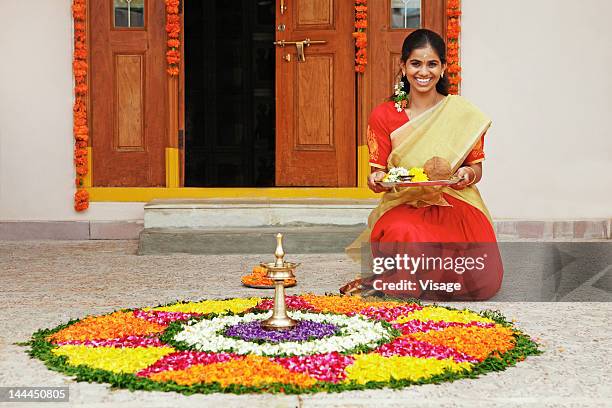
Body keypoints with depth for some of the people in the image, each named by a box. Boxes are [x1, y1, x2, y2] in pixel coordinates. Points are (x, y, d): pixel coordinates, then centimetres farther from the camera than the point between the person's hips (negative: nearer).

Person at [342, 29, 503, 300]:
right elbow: (378, 172, 5)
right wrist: (376, 181, -19)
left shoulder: (463, 113, 3)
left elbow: (477, 168, 8)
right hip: (403, 205, -1)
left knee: (485, 285, -20)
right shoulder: (383, 116, 4)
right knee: (403, 236, -39)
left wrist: (468, 174, -16)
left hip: (454, 204, 2)